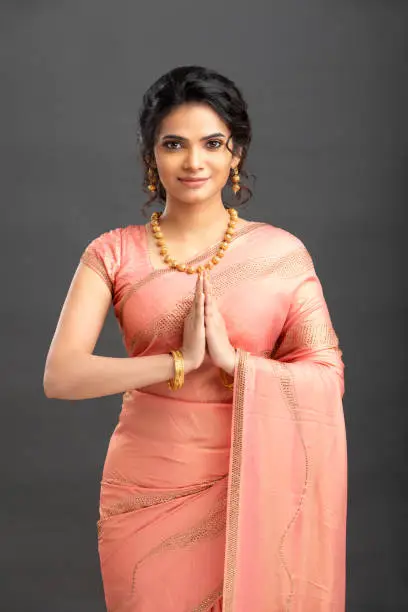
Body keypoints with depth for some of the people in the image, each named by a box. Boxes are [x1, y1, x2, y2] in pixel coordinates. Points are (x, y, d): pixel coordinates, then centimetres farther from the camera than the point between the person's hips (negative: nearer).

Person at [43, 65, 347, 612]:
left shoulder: (281, 253, -3)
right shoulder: (114, 254, -2)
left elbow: (329, 379, -6)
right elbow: (60, 376, -12)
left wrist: (233, 360, -20)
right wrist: (179, 361, -20)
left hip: (248, 490, 0)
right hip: (146, 491, 0)